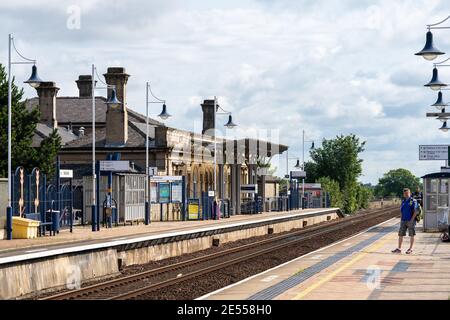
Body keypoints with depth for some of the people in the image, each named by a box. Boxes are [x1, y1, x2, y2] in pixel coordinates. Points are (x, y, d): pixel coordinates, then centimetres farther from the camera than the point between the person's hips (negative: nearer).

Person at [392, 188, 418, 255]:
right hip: (403, 221, 6)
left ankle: (410, 249, 6)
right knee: (400, 235, 3)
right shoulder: (403, 201, 14)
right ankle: (399, 249, 7)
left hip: (410, 221, -6)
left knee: (411, 235, 1)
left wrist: (412, 219, -17)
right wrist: (402, 219, 8)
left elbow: (415, 211, -11)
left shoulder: (413, 201, -5)